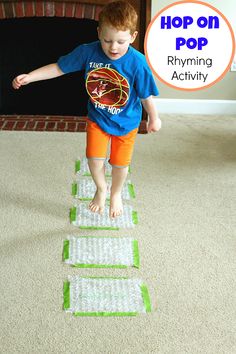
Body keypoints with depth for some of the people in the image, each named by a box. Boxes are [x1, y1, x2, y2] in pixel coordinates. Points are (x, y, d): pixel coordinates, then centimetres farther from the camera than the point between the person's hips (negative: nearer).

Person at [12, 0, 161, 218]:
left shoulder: (137, 62, -25)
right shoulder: (88, 52, -20)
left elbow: (145, 95, -12)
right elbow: (59, 67, -10)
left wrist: (154, 118, 1)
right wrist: (29, 77, -14)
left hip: (126, 122, -1)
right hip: (97, 118, 1)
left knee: (120, 163, 12)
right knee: (94, 158, 0)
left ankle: (116, 194, 44)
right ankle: (101, 189, 34)